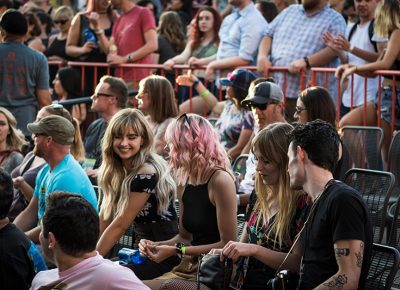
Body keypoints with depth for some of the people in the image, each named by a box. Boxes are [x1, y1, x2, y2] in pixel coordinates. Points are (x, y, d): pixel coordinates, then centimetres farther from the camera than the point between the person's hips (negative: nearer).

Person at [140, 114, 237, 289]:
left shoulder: (220, 180, -14)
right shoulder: (184, 182, 10)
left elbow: (228, 244, -15)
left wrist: (177, 251, -15)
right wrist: (156, 245, 0)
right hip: (190, 266, 7)